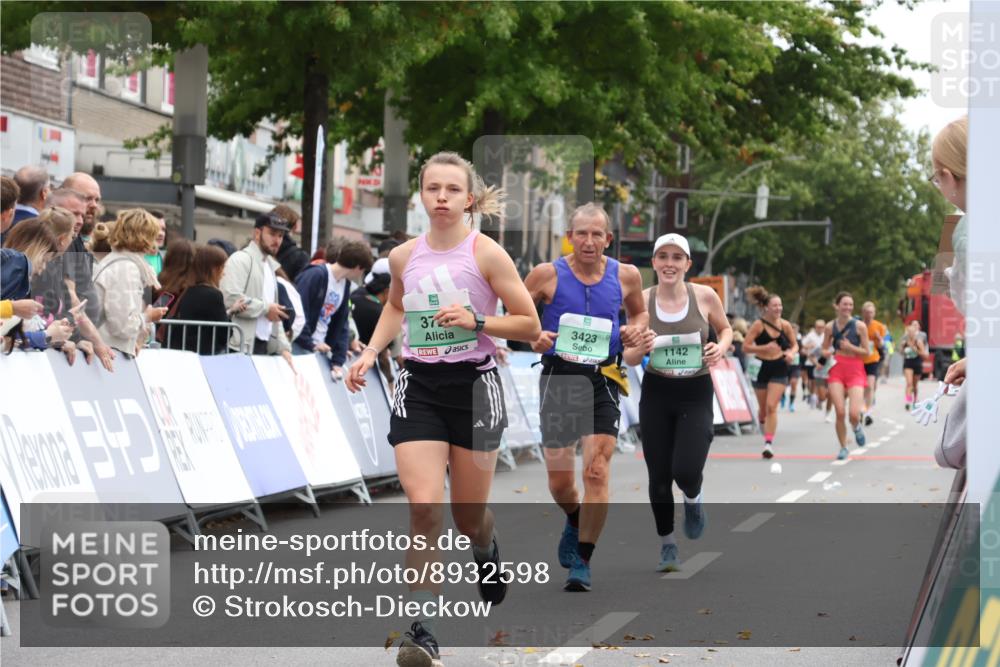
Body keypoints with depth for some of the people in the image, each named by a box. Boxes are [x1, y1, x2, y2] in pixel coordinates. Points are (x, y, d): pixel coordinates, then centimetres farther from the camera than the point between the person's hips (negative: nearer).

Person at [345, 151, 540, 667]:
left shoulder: (487, 254, -7)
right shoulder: (403, 257, 3)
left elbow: (530, 325, -5)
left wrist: (476, 320, -18)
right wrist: (371, 352, 10)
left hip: (474, 385, -2)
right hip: (419, 387, 2)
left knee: (468, 516, 8)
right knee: (423, 506, -14)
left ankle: (486, 553, 47)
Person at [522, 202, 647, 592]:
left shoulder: (625, 276, 2)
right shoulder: (548, 274, -5)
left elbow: (640, 312, 21)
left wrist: (636, 328, -1)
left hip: (603, 381, 0)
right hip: (558, 378, 0)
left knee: (597, 471, -12)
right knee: (560, 480, 5)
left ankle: (582, 561, -4)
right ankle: (575, 522, 40)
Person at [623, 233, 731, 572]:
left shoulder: (705, 296, -7)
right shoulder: (641, 301, -7)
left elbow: (726, 329, 11)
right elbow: (629, 357, -1)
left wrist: (721, 347, -11)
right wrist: (641, 349, -24)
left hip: (696, 394, -1)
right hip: (656, 394, 1)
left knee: (686, 471, -15)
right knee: (659, 477, 4)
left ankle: (693, 500, 23)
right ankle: (667, 544, 25)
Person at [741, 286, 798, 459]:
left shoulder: (785, 325, -3)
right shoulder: (758, 325, -10)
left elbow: (795, 345, 10)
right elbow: (746, 347, -13)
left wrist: (791, 353, -12)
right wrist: (765, 348, -26)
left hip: (779, 369, 0)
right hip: (761, 368, 0)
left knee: (771, 407, -12)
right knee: (763, 408, 11)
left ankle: (769, 444, -11)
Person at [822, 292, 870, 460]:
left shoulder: (860, 326, -2)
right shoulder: (830, 327, 4)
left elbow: (866, 352, 0)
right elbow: (824, 350, 15)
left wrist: (850, 347, -16)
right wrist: (827, 353, -8)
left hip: (855, 370, -1)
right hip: (836, 370, 1)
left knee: (854, 414, -13)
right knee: (840, 412, -8)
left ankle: (857, 427, 25)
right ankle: (843, 447, 10)